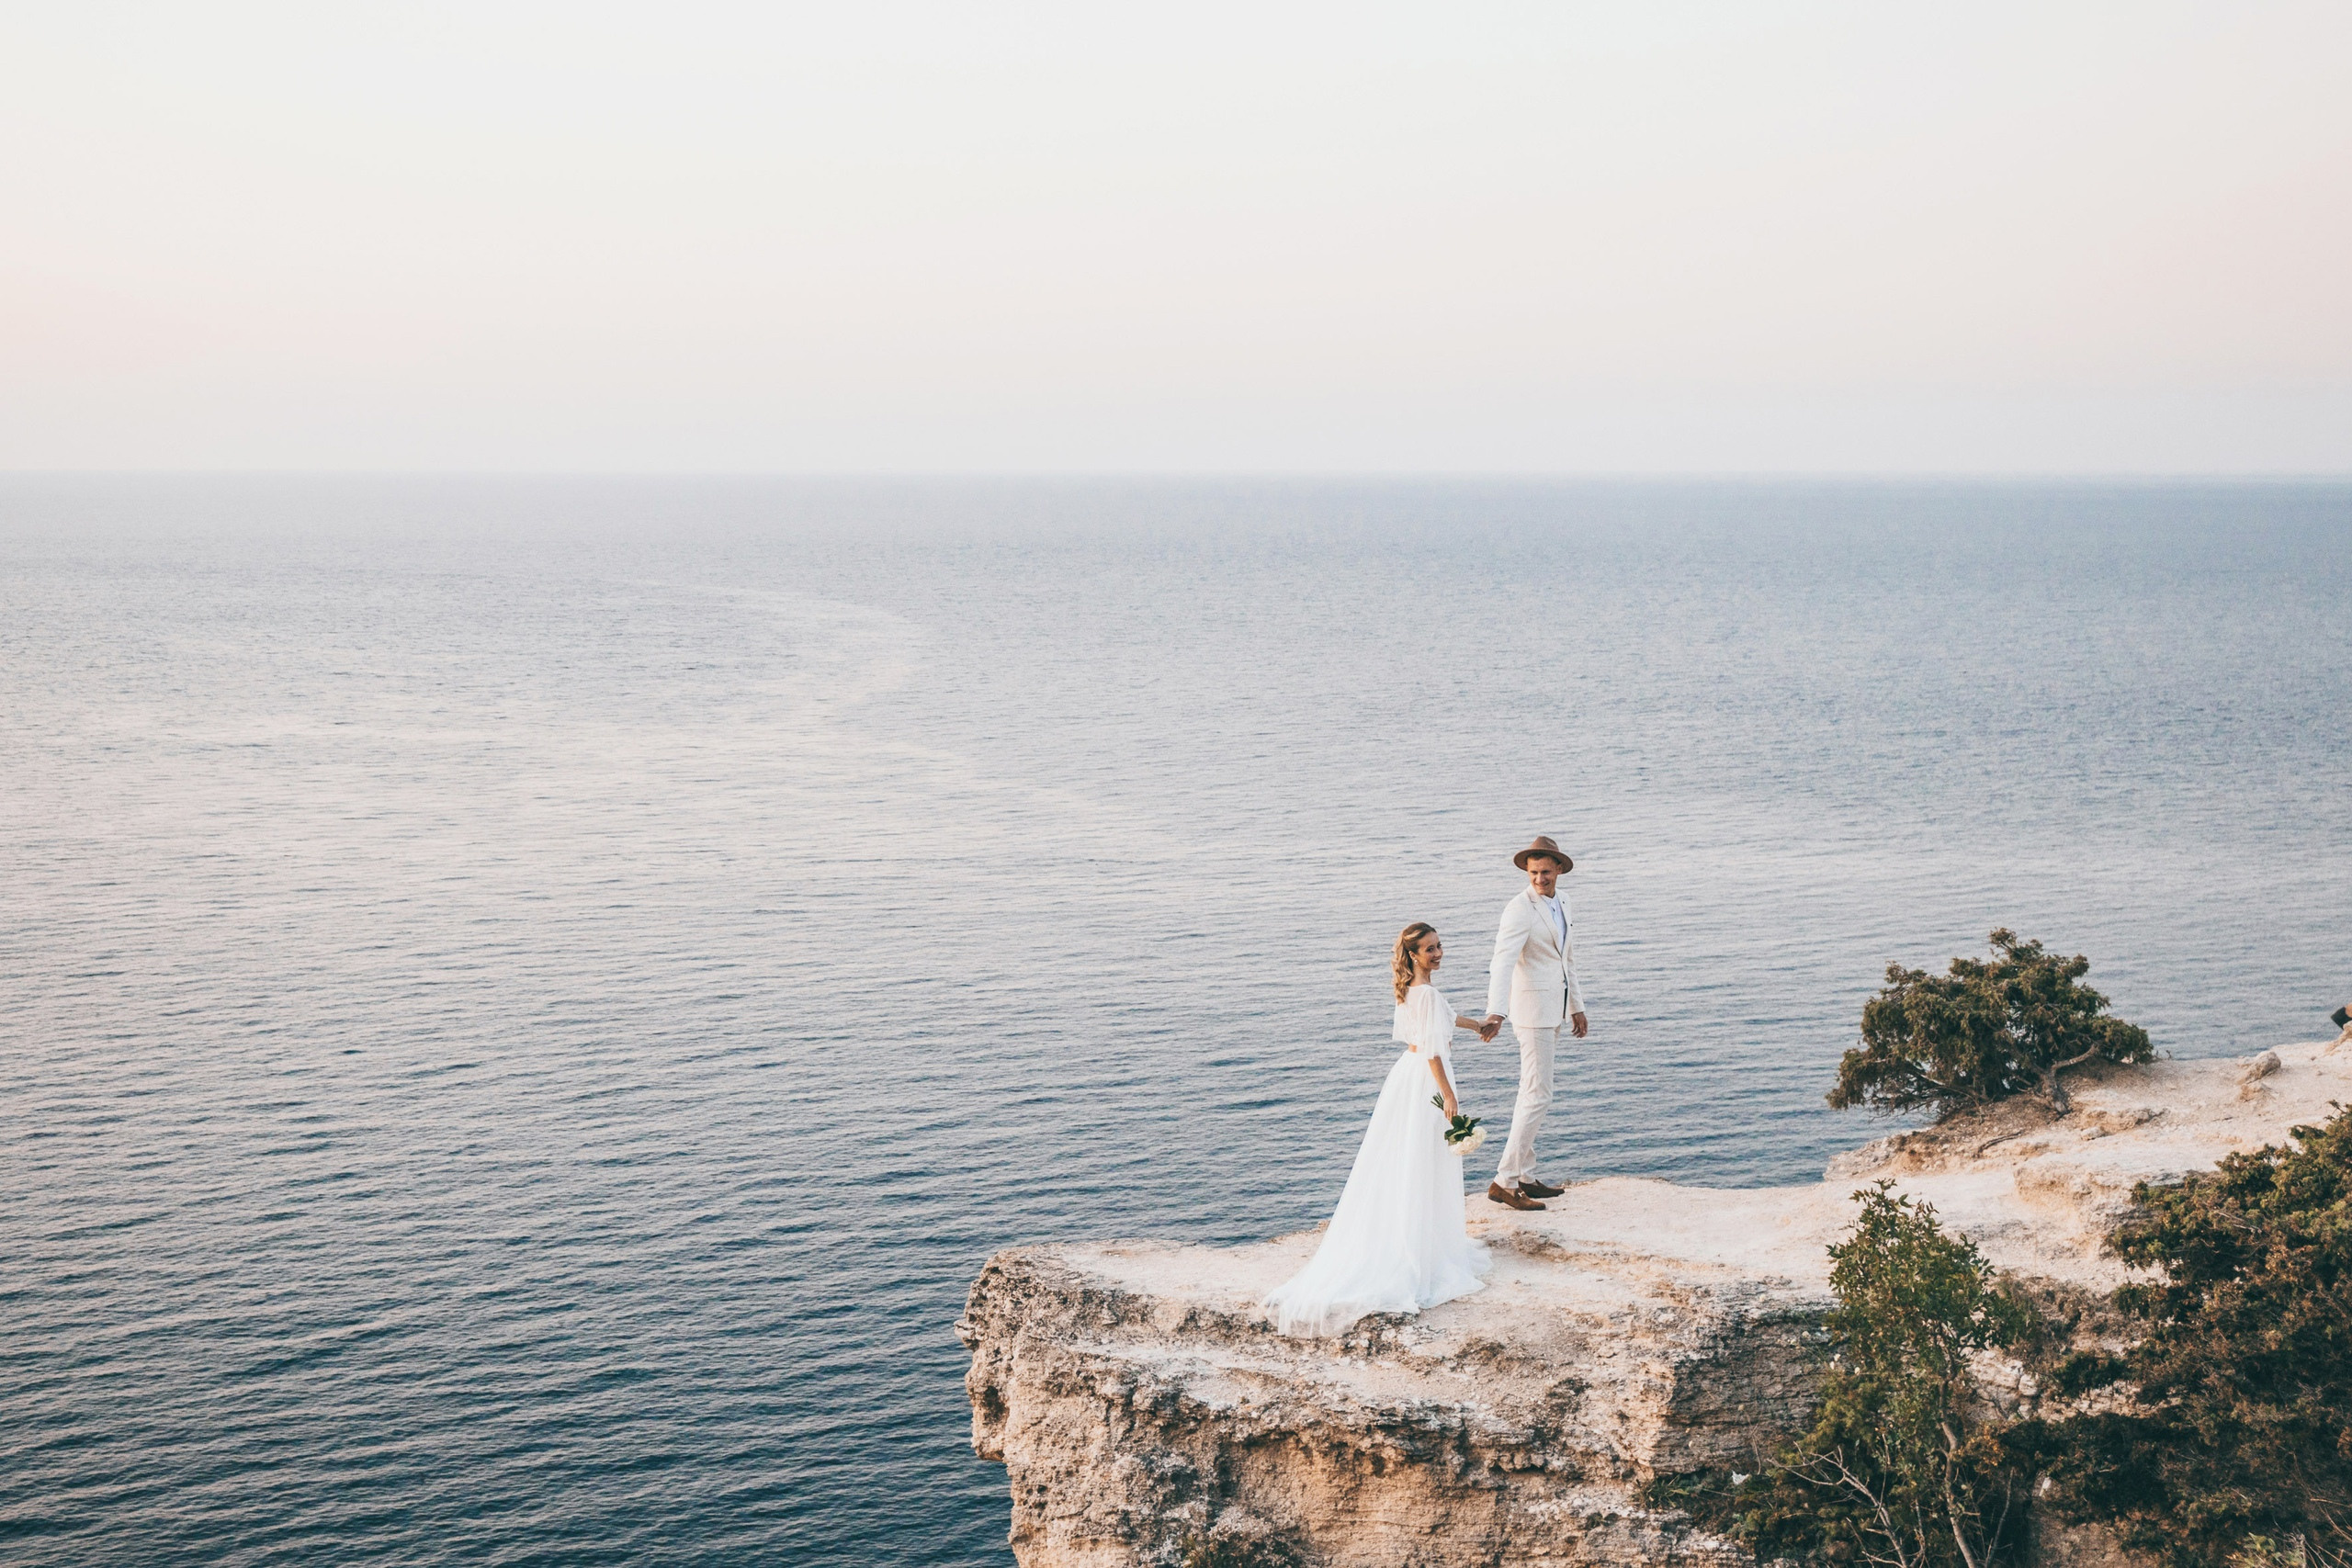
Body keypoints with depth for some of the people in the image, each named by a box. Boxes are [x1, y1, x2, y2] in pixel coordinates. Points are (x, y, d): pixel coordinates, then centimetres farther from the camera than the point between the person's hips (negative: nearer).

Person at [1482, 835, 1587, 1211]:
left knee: (1531, 1094, 14)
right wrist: (1495, 1013, -43)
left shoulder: (1561, 902, 9)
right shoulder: (1519, 910, -18)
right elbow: (1502, 963, -30)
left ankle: (1522, 1174, 22)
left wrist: (1576, 1007, 23)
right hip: (1533, 1009, -9)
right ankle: (1505, 1182, -9)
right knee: (1538, 1096, -11)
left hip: (1554, 1008, 9)